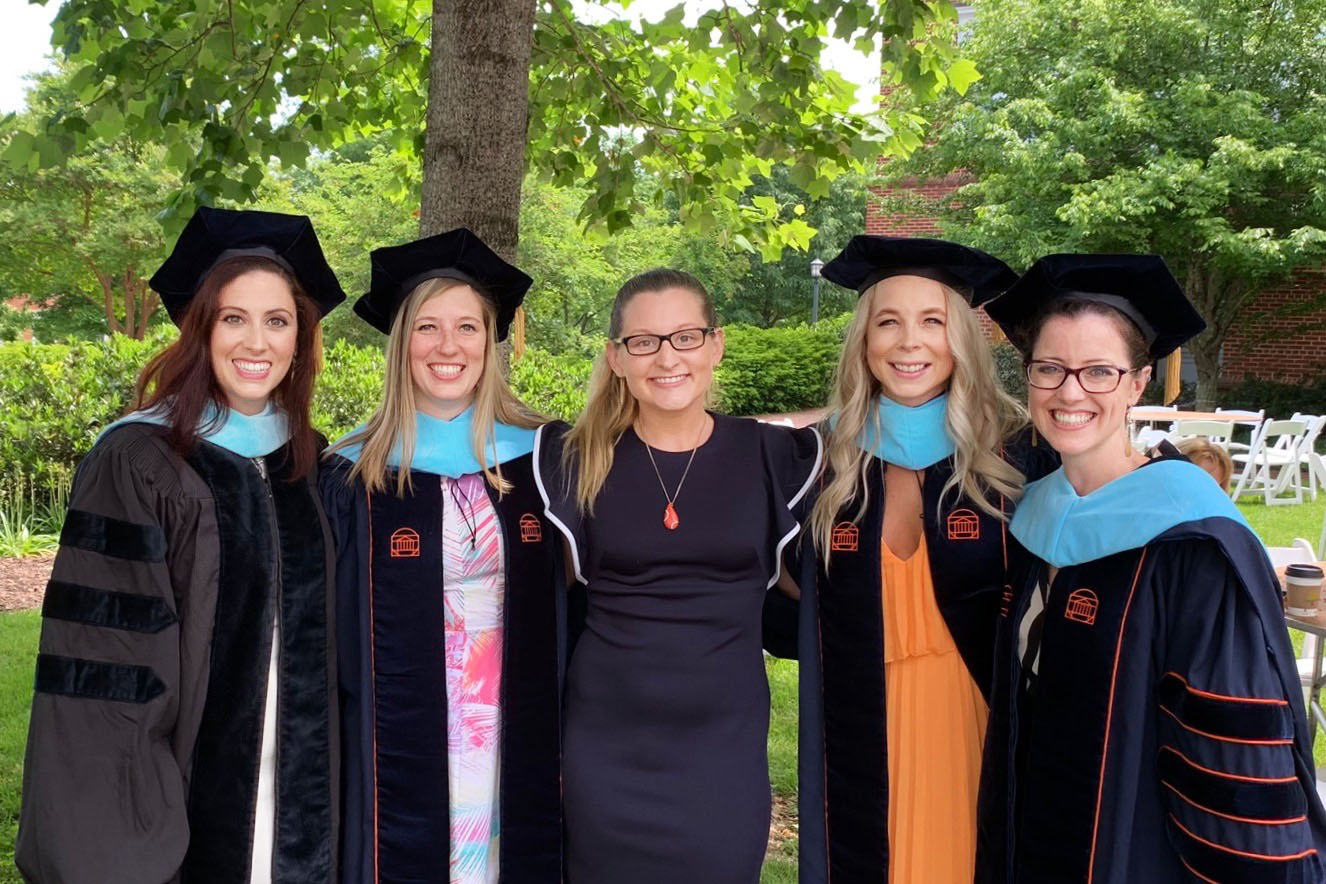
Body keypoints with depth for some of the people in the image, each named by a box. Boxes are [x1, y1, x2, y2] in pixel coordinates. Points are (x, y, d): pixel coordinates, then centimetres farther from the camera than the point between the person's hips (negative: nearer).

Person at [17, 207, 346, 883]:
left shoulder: (309, 462, 6)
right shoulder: (136, 462, -11)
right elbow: (99, 649, -14)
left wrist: (330, 783, 10)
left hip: (298, 796, 5)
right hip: (179, 795, -5)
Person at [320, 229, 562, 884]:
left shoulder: (540, 460, 0)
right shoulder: (355, 475, -3)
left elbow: (568, 609, 5)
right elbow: (335, 634, 1)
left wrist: (569, 747, 3)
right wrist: (337, 759, -1)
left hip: (519, 746, 1)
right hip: (402, 751, -1)